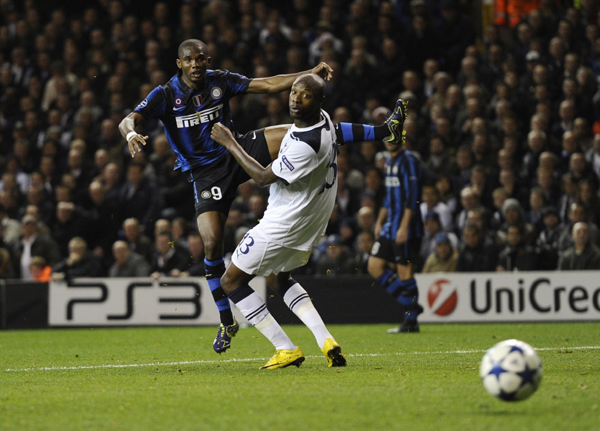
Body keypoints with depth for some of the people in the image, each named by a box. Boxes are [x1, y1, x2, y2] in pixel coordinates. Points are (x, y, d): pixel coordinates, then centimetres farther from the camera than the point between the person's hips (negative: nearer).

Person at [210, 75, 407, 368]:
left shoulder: (306, 145, -32)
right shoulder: (323, 119, -4)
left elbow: (264, 177, -20)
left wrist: (229, 143, -14)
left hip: (286, 221, -10)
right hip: (313, 217, 10)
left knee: (232, 281, 2)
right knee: (278, 278, 28)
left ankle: (286, 349, 0)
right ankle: (326, 341, 10)